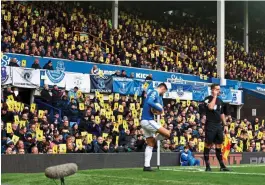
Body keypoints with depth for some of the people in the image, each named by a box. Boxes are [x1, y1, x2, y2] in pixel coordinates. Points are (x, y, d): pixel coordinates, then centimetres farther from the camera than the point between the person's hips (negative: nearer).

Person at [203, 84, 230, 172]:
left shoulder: (220, 101, 16)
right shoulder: (208, 98, -5)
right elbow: (211, 107, -26)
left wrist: (225, 124, 15)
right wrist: (215, 96, -15)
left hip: (218, 125, 7)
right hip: (210, 125, -7)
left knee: (219, 145, 8)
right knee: (208, 145, -3)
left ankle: (222, 166, 11)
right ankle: (207, 166, 1)